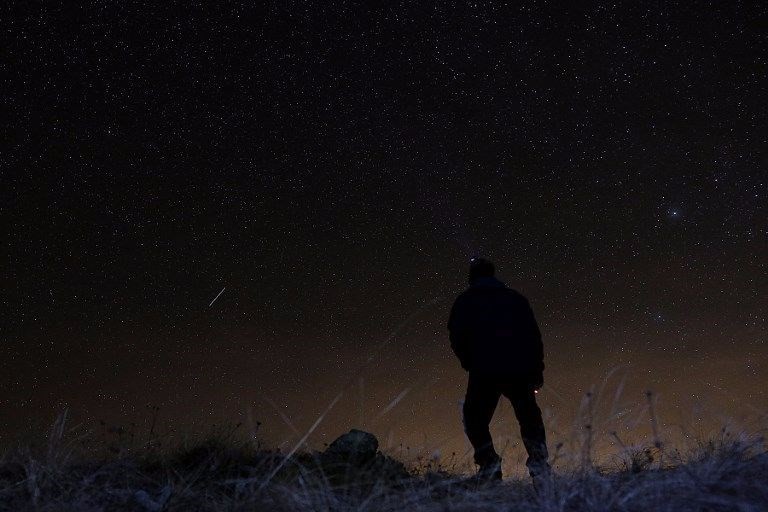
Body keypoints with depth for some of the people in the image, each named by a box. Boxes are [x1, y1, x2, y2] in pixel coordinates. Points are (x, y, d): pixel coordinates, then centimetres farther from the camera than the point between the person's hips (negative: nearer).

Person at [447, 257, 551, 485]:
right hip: (519, 370, 3)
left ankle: (489, 463, -1)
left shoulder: (466, 300, 10)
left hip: (484, 372, -2)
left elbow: (457, 336, 0)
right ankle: (539, 464, 3)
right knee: (529, 418, 15)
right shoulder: (515, 298, 16)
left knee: (475, 418, 12)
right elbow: (534, 335, 11)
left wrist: (469, 363, 14)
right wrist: (537, 370, 13)